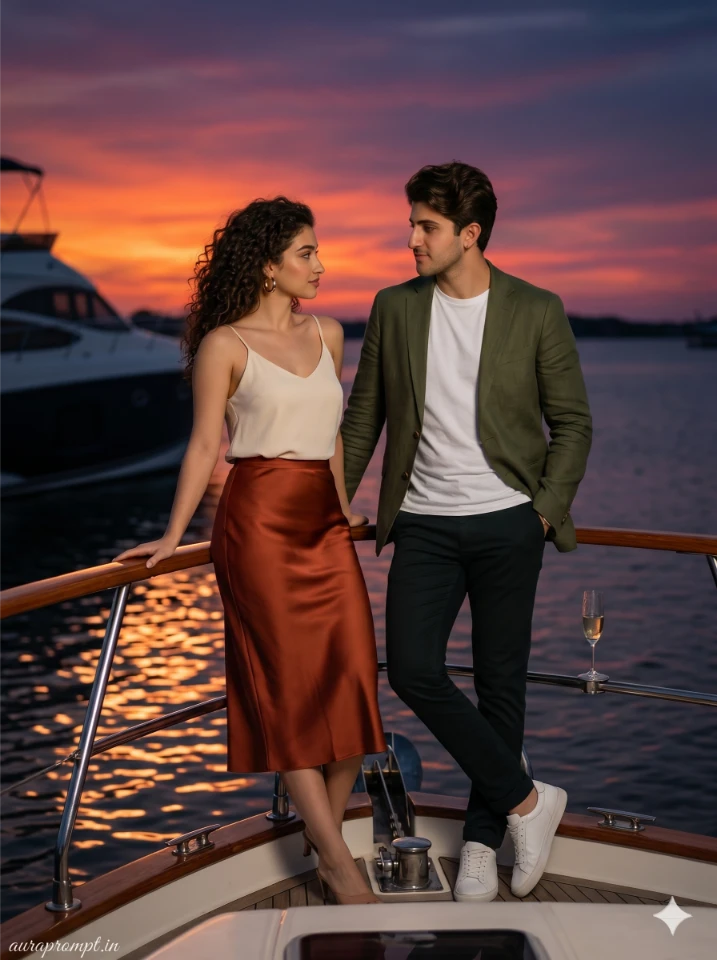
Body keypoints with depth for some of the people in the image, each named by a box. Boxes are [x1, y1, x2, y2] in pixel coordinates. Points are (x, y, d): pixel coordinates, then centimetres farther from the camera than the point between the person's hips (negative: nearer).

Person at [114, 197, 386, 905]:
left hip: (324, 522, 6)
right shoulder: (225, 345, -2)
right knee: (287, 685, -4)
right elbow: (205, 445, -2)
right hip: (260, 520, -6)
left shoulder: (327, 334, 14)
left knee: (352, 677, -2)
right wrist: (173, 535, -6)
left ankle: (322, 836, 12)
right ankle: (339, 863, -1)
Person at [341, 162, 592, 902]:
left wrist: (548, 509, -7)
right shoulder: (394, 308, 4)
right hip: (424, 526, 2)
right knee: (412, 669, -12)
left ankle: (482, 838, 23)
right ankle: (525, 799, 4)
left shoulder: (536, 312, -3)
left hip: (506, 523, -2)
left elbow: (572, 420, 3)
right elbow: (364, 417, 12)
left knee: (500, 682, 5)